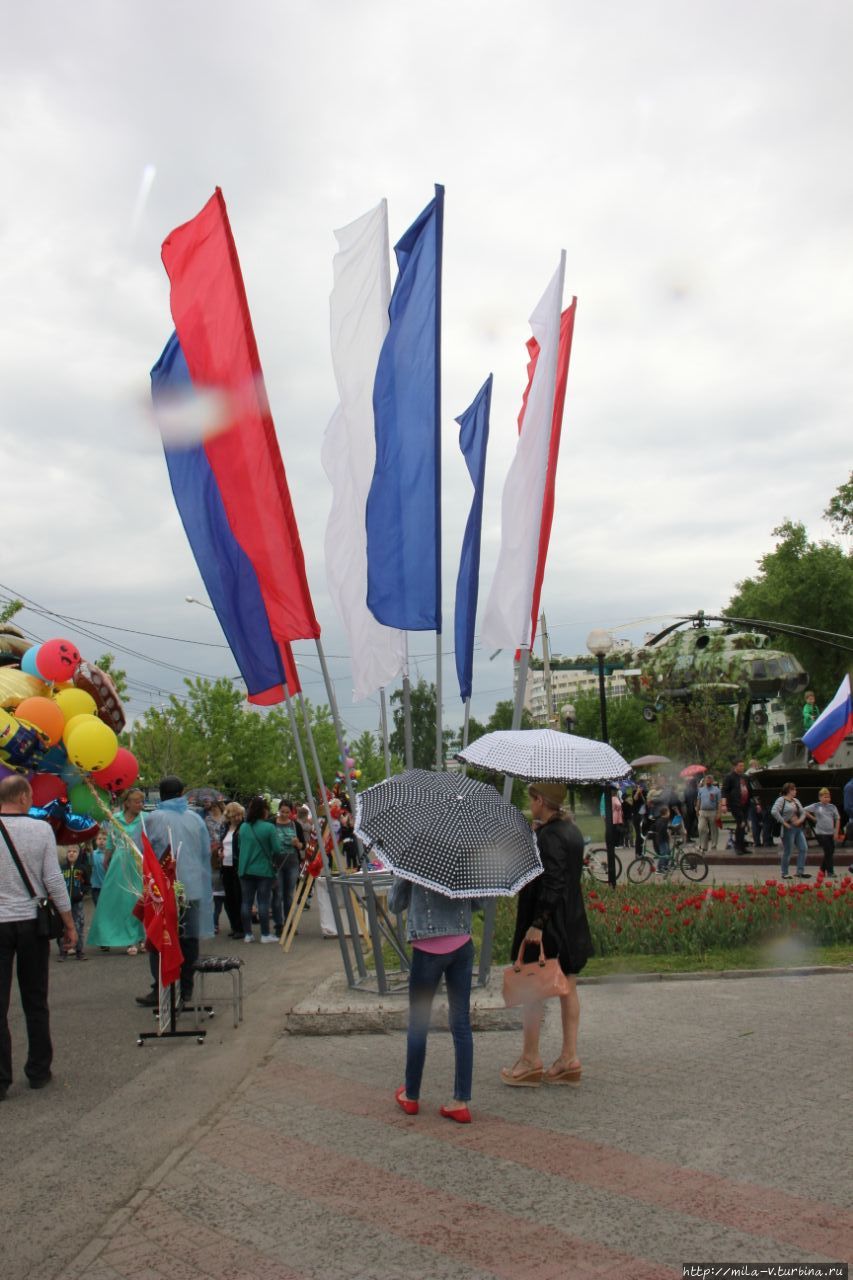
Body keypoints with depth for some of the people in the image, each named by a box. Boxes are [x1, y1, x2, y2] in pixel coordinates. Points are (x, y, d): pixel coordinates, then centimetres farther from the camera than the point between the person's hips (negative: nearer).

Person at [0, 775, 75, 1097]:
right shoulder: (41, 829, -6)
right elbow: (54, 880, -6)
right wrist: (69, 924, 2)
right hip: (33, 924, 1)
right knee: (35, 1002, 13)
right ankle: (39, 1072, 21)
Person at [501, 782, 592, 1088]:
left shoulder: (548, 836, -19)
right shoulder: (572, 832, 9)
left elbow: (552, 884, -24)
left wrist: (537, 923, -23)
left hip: (546, 926, -9)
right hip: (571, 924, 9)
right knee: (567, 989, 12)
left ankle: (530, 1061, 8)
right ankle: (569, 1058, 17)